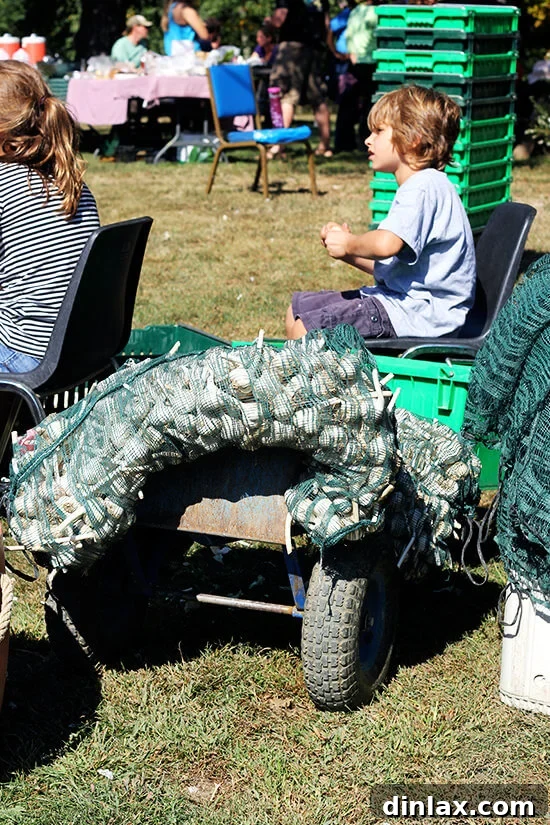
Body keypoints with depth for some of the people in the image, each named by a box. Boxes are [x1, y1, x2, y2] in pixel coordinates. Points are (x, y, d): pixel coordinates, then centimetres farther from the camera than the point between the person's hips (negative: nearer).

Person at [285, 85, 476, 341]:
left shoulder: (424, 187, -16)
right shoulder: (418, 186, 19)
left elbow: (386, 244, -35)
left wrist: (350, 244, -13)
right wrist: (346, 249, 5)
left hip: (415, 312, -11)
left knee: (305, 330, -17)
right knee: (297, 309, 15)